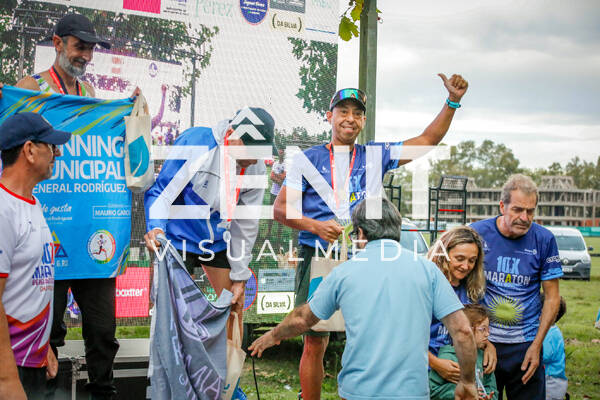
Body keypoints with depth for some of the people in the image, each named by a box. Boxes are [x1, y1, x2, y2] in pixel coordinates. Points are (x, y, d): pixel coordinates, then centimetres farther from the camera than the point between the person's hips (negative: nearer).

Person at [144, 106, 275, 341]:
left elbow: (246, 224, -2)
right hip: (180, 238, -4)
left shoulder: (256, 169, -9)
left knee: (234, 306, 8)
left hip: (219, 242, 5)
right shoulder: (194, 142, -23)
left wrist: (239, 277, 0)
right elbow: (160, 190, -15)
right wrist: (156, 227, -33)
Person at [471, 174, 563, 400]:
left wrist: (536, 345, -4)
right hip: (483, 341, 0)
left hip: (525, 345, 1)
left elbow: (552, 297, 3)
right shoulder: (477, 233, -6)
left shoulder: (544, 240, -3)